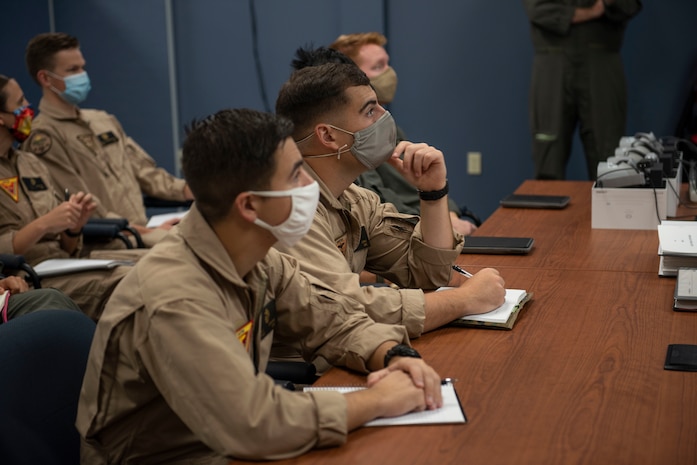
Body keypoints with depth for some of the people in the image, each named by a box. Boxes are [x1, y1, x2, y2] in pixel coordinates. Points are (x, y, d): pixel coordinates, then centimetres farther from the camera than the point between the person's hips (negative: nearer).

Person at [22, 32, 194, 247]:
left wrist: (188, 189, 4)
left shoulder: (103, 121, 22)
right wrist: (146, 232, -18)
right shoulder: (43, 137, -5)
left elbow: (144, 171, 22)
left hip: (144, 232, 8)